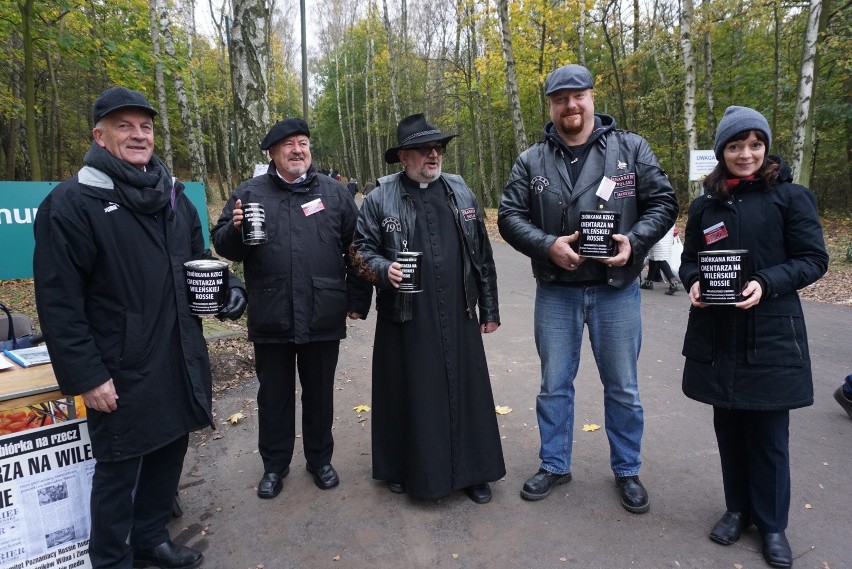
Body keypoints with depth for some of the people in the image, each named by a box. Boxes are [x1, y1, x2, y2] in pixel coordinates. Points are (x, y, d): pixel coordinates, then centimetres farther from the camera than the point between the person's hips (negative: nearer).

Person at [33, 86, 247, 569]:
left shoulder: (174, 195, 10)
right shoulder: (72, 202, -11)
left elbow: (198, 260, 20)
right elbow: (58, 301, -13)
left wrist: (228, 287, -1)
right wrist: (86, 375, -15)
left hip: (181, 360, 6)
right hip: (121, 370, -6)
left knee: (169, 451, 17)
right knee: (119, 467, 9)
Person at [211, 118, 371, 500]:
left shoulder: (335, 193, 6)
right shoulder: (250, 193, 5)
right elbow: (223, 245, 7)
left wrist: (357, 300, 2)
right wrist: (235, 229, -15)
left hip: (323, 318, 0)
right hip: (270, 320, 0)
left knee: (319, 393, 14)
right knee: (274, 395, 14)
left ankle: (320, 459, 34)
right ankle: (274, 465, 32)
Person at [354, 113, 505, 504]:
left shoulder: (460, 192, 10)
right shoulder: (380, 197, 0)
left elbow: (482, 254, 12)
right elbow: (364, 248, 4)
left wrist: (489, 308, 11)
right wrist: (384, 269, -18)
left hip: (458, 315, 3)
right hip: (406, 318, -2)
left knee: (465, 391, 8)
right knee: (409, 395, 7)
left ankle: (471, 471, 26)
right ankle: (404, 468, 29)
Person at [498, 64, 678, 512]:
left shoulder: (632, 149, 1)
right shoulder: (532, 161, 3)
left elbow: (663, 202, 0)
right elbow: (510, 216, -2)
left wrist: (634, 241, -18)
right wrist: (548, 245, -19)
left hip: (616, 290, 0)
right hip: (556, 292, 1)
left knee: (623, 387, 12)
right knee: (554, 384, 13)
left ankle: (627, 470, 33)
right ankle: (554, 465, 32)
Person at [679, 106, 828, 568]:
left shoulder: (790, 197, -2)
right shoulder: (704, 205, 8)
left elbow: (813, 259, -4)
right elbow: (690, 259, 12)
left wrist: (766, 284, -21)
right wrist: (693, 283, -10)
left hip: (771, 336, -3)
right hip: (717, 336, 3)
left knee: (768, 433, 6)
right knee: (728, 426, 13)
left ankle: (772, 524, 25)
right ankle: (737, 508, 32)